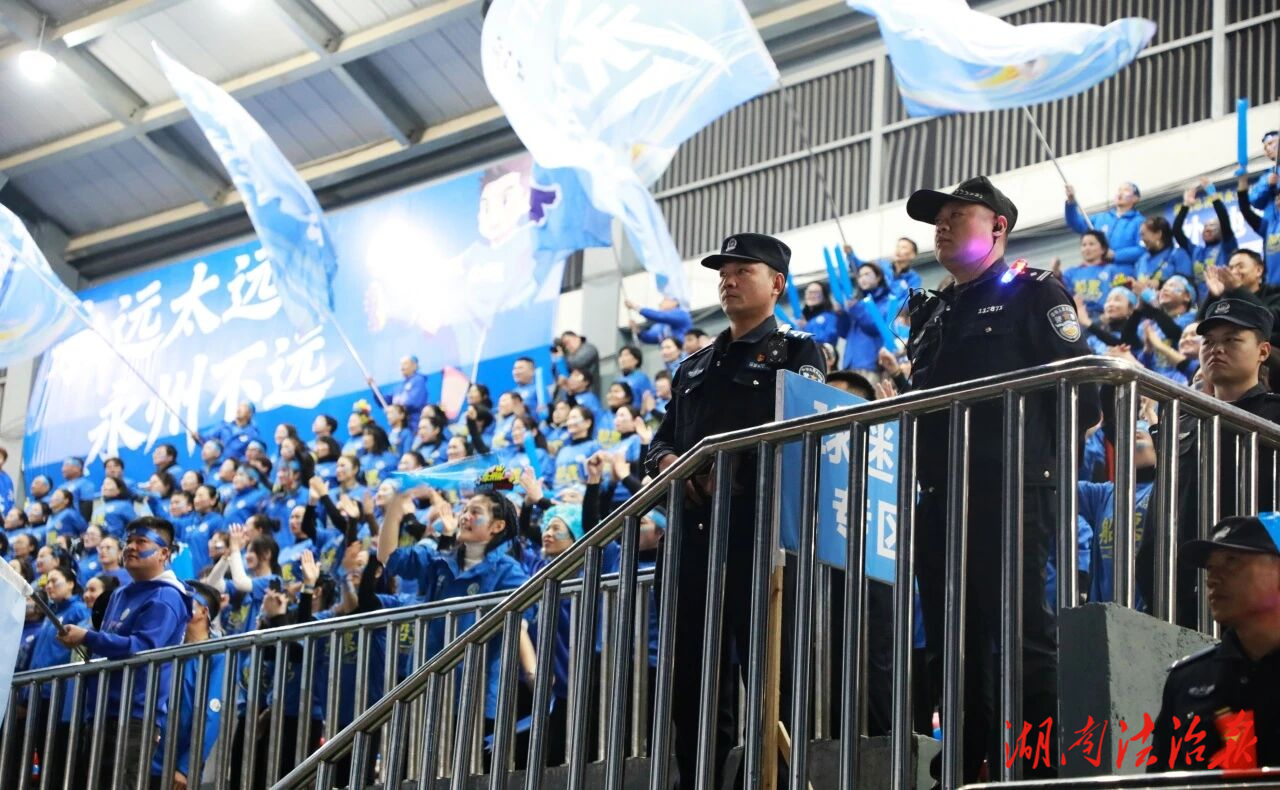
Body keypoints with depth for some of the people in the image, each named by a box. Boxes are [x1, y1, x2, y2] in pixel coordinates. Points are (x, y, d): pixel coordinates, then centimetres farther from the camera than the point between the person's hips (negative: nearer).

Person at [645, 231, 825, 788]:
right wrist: (667, 462, -3)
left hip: (760, 528, -6)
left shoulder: (796, 351, 9)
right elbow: (660, 441, 21)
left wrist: (728, 465, -16)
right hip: (693, 530, 6)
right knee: (688, 675, 4)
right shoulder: (695, 367, 27)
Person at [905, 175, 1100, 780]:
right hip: (939, 497, 8)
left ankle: (1042, 764, -8)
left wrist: (1042, 446, -9)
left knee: (1023, 633, -10)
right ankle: (966, 765, 13)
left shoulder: (1033, 293, 2)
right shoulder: (930, 313, 23)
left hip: (1011, 490, -8)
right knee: (949, 641, 8)